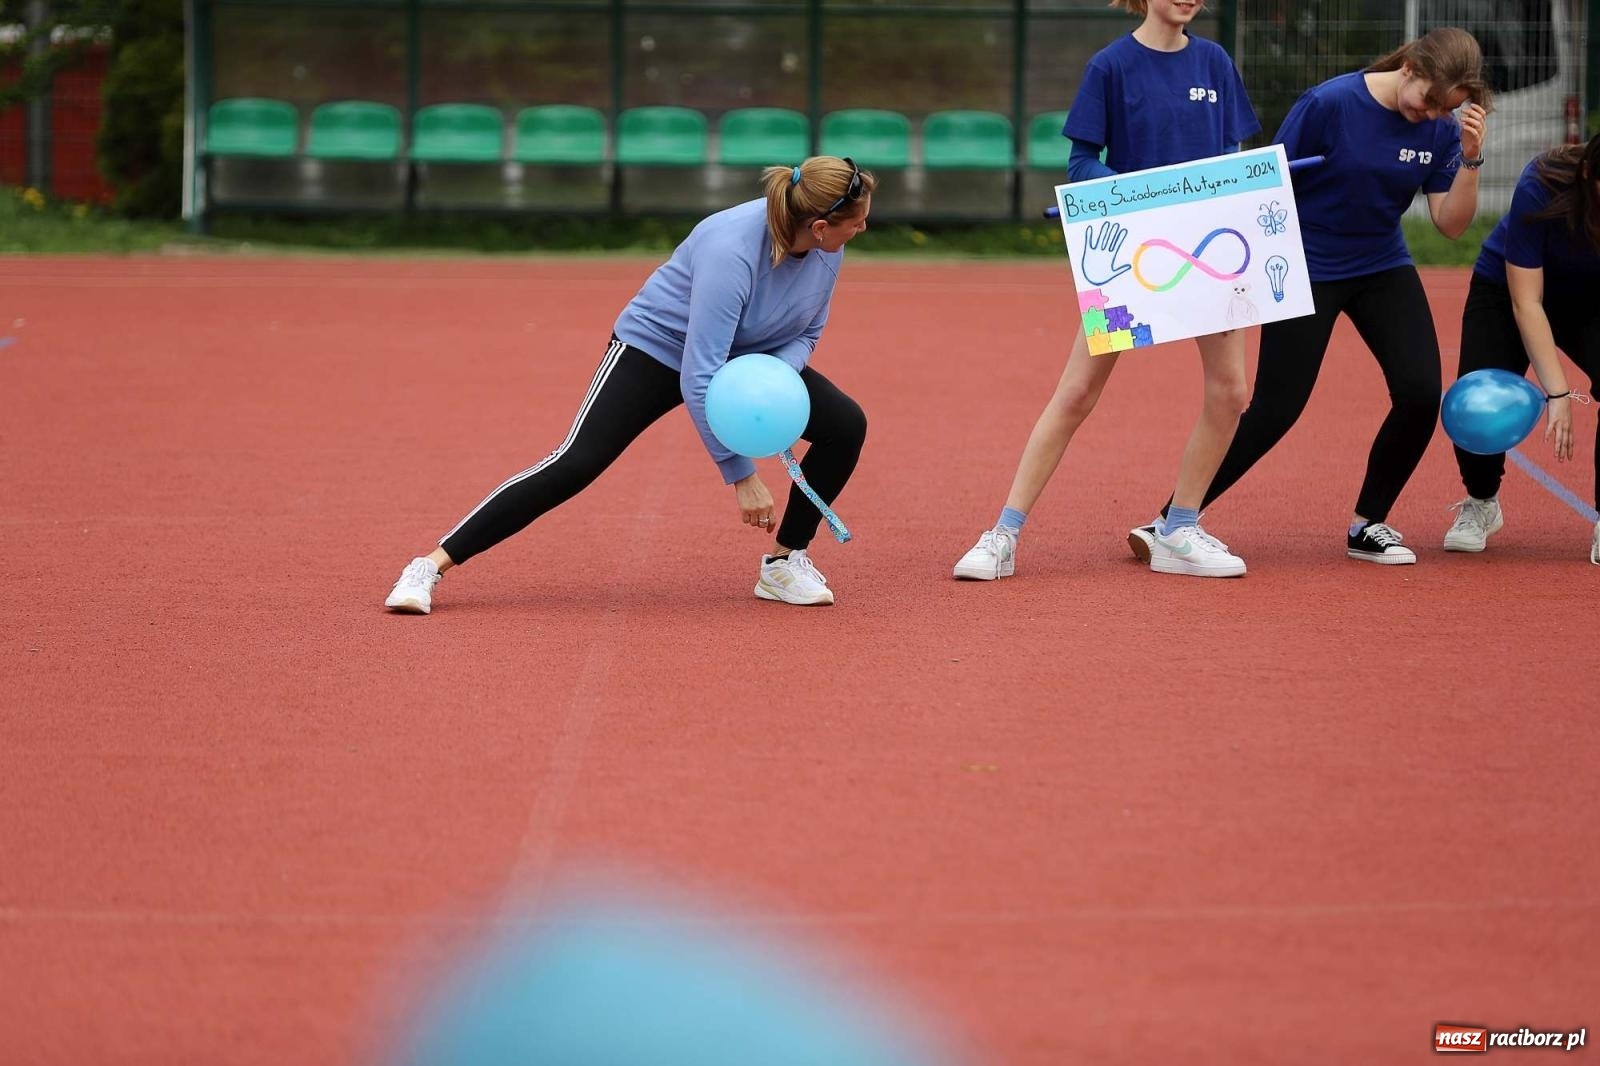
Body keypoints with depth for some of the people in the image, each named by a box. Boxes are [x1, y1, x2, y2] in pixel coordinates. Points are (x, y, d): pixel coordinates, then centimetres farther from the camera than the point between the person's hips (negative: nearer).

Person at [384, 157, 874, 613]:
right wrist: (741, 475, -33)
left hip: (748, 356, 7)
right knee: (576, 463, -21)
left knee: (846, 425, -11)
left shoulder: (827, 249, -17)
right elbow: (699, 378, -36)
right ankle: (431, 566, -18)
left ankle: (785, 562, 4)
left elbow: (806, 332, 1)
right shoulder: (730, 252, -37)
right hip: (656, 346, -6)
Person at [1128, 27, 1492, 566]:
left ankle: (1368, 525, 8)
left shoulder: (1440, 129, -6)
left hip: (1383, 269, 5)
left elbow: (1450, 224, -4)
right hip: (1308, 270, -5)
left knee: (1420, 393, -11)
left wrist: (1470, 159, -18)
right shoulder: (1330, 103, -21)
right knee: (1274, 411, -8)